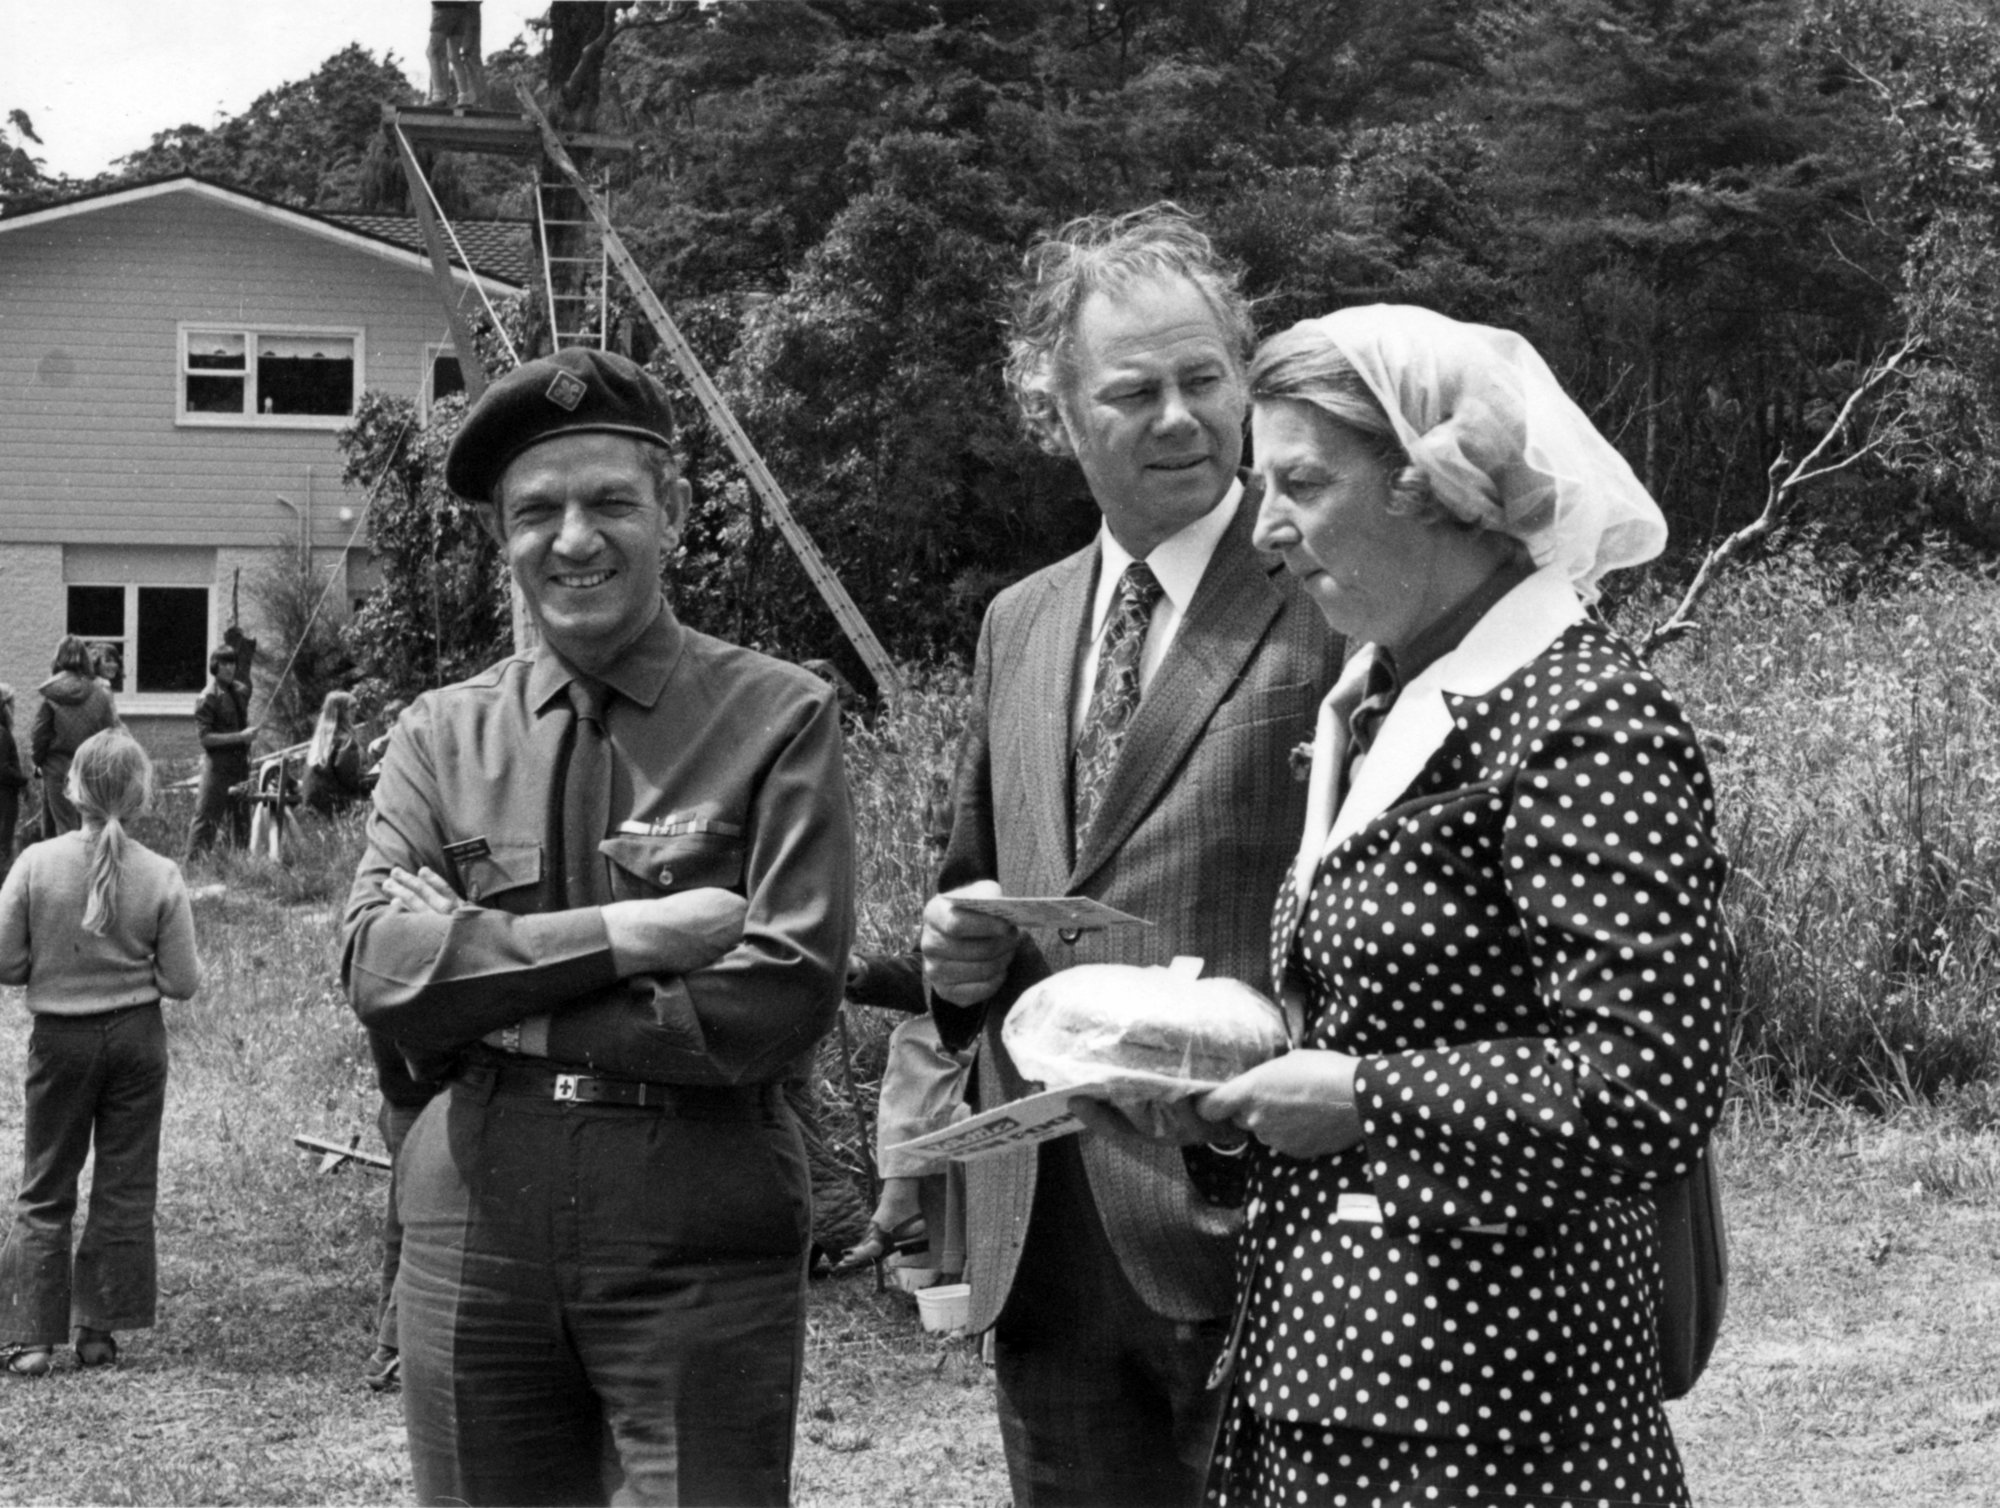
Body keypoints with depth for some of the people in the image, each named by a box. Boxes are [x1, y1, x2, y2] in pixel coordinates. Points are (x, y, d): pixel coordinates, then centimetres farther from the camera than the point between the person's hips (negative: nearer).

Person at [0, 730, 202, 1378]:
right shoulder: (161, 876, -11)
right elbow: (183, 981, -7)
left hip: (60, 1037, 0)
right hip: (136, 1036, 0)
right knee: (125, 1188, 11)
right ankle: (99, 1328, 13)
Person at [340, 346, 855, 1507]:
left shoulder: (779, 719, -2)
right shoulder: (443, 736, 8)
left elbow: (786, 997, -12)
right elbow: (376, 965, -5)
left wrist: (496, 1001, -10)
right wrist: (618, 935, -16)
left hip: (702, 1247, -3)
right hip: (473, 1239, 3)